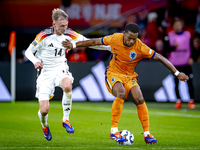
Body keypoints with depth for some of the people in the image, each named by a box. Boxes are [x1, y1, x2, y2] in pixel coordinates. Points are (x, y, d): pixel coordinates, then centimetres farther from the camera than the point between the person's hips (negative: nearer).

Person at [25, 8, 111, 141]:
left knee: (67, 85, -37)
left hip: (61, 69, 2)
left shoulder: (69, 34, -4)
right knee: (44, 110, -12)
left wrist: (111, 47, -4)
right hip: (46, 72, -2)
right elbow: (28, 51, -4)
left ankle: (66, 120, -17)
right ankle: (44, 125, 28)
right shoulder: (44, 36, -14)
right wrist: (35, 61, -26)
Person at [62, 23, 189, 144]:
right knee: (121, 93, -33)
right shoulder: (115, 39, -13)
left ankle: (147, 134, -13)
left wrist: (177, 73, -17)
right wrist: (74, 45, 7)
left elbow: (160, 58, -15)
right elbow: (95, 42, 2)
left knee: (139, 98, -24)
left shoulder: (140, 48, -18)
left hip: (129, 77, 1)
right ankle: (114, 130, -28)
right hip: (113, 74, -1)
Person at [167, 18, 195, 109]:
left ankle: (191, 101, 2)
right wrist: (173, 46, -19)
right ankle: (178, 101, 5)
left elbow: (191, 47, 11)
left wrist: (190, 57, -3)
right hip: (175, 64, 0)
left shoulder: (187, 35, 7)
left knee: (189, 82, -4)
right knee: (176, 83, -2)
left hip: (186, 62, 0)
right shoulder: (170, 36, 4)